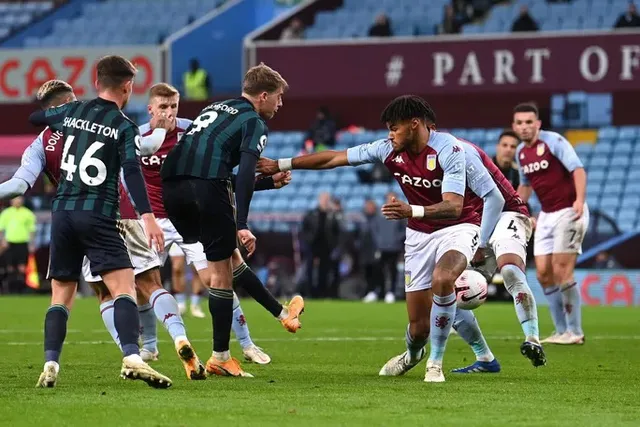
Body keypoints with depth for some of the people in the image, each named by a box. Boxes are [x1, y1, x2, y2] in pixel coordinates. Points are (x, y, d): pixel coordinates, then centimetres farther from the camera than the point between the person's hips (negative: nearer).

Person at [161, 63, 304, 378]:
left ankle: (283, 314, 34)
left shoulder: (214, 109, 29)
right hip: (207, 188, -8)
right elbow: (246, 172, -10)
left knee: (230, 257, 21)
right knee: (221, 273, 3)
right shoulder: (254, 122, 5)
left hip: (170, 186, 8)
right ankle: (220, 357, 7)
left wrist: (263, 181, 39)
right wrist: (242, 225, -15)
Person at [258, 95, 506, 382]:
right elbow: (333, 158, 1)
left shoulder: (448, 150, -24)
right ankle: (412, 354, 40)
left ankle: (435, 363, -16)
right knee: (418, 325, 0)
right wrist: (281, 165, 2)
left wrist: (412, 212, -50)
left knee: (442, 279, -37)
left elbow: (453, 206, -34)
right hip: (419, 235, 5)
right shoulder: (389, 149, -6)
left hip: (458, 227, -5)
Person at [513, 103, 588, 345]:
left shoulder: (553, 141, -13)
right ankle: (561, 331, 11)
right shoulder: (521, 153, 10)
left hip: (568, 212, -8)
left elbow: (578, 170, -21)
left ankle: (575, 332, -4)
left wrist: (579, 200, -34)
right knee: (543, 274, 3)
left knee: (561, 271, -12)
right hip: (546, 215, 8)